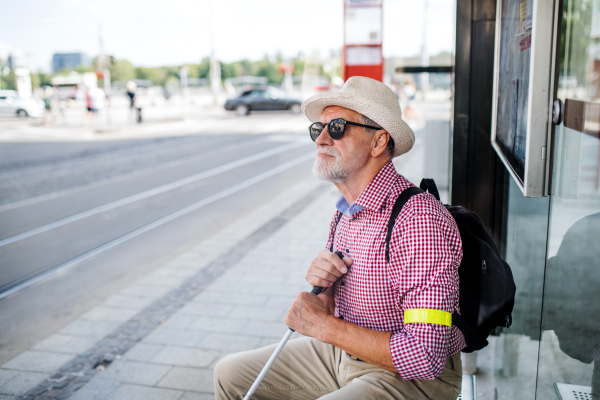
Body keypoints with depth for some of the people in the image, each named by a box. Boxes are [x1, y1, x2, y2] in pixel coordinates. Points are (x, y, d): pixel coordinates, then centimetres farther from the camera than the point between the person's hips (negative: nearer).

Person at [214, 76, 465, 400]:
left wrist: (325, 325, -21)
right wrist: (323, 287, -13)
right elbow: (335, 315, 11)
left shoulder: (419, 221, -25)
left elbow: (425, 357, -28)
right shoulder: (348, 211, 3)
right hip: (344, 354, 8)